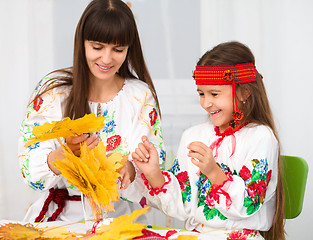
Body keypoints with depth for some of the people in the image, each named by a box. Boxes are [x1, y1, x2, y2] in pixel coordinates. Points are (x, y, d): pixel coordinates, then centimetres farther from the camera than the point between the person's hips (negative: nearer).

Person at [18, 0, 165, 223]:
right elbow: (30, 171, -7)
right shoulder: (53, 90, -1)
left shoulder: (141, 96, 3)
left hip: (121, 216, 2)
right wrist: (67, 152, -27)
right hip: (63, 217, -1)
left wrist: (130, 169, -22)